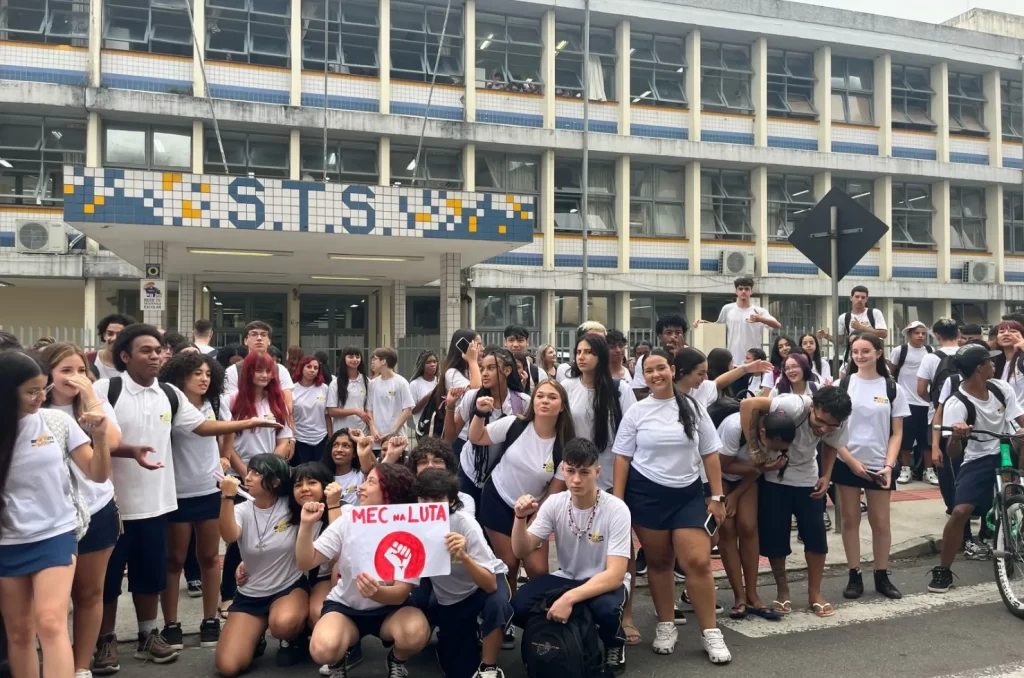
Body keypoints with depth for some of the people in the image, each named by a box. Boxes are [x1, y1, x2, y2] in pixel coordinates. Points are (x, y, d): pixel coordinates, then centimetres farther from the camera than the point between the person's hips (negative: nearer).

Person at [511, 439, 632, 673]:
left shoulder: (616, 509, -21)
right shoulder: (554, 503, -9)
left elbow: (615, 575, -27)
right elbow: (522, 552, -9)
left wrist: (569, 598, -39)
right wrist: (521, 518, -30)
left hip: (605, 582, -3)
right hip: (566, 578, 3)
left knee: (605, 610, -37)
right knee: (519, 606, -23)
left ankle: (614, 642, 0)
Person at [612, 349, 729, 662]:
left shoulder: (693, 408, 2)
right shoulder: (636, 412, 0)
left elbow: (710, 455, 5)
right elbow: (622, 458, 2)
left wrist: (717, 497, 1)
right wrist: (617, 501, -4)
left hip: (688, 494, 0)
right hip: (646, 494, 0)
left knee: (698, 562, -6)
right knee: (659, 562, 8)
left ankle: (710, 632, 7)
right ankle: (666, 626, 24)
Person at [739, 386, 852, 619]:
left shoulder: (839, 426, -18)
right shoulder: (795, 406, -35)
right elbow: (748, 405, -38)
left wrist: (826, 476, -8)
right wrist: (755, 450, -34)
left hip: (807, 480, 3)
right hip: (773, 477, -3)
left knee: (816, 536, 1)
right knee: (774, 536, 1)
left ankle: (815, 593, 18)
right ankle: (782, 589, 21)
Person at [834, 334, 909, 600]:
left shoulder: (892, 388, 2)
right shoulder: (842, 385, 1)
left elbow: (896, 433, 2)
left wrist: (888, 465, -10)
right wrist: (850, 460, -9)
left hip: (880, 466, 0)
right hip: (847, 464, 0)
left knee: (880, 522, 5)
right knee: (850, 520, 4)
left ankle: (882, 576, 18)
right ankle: (854, 576, 13)